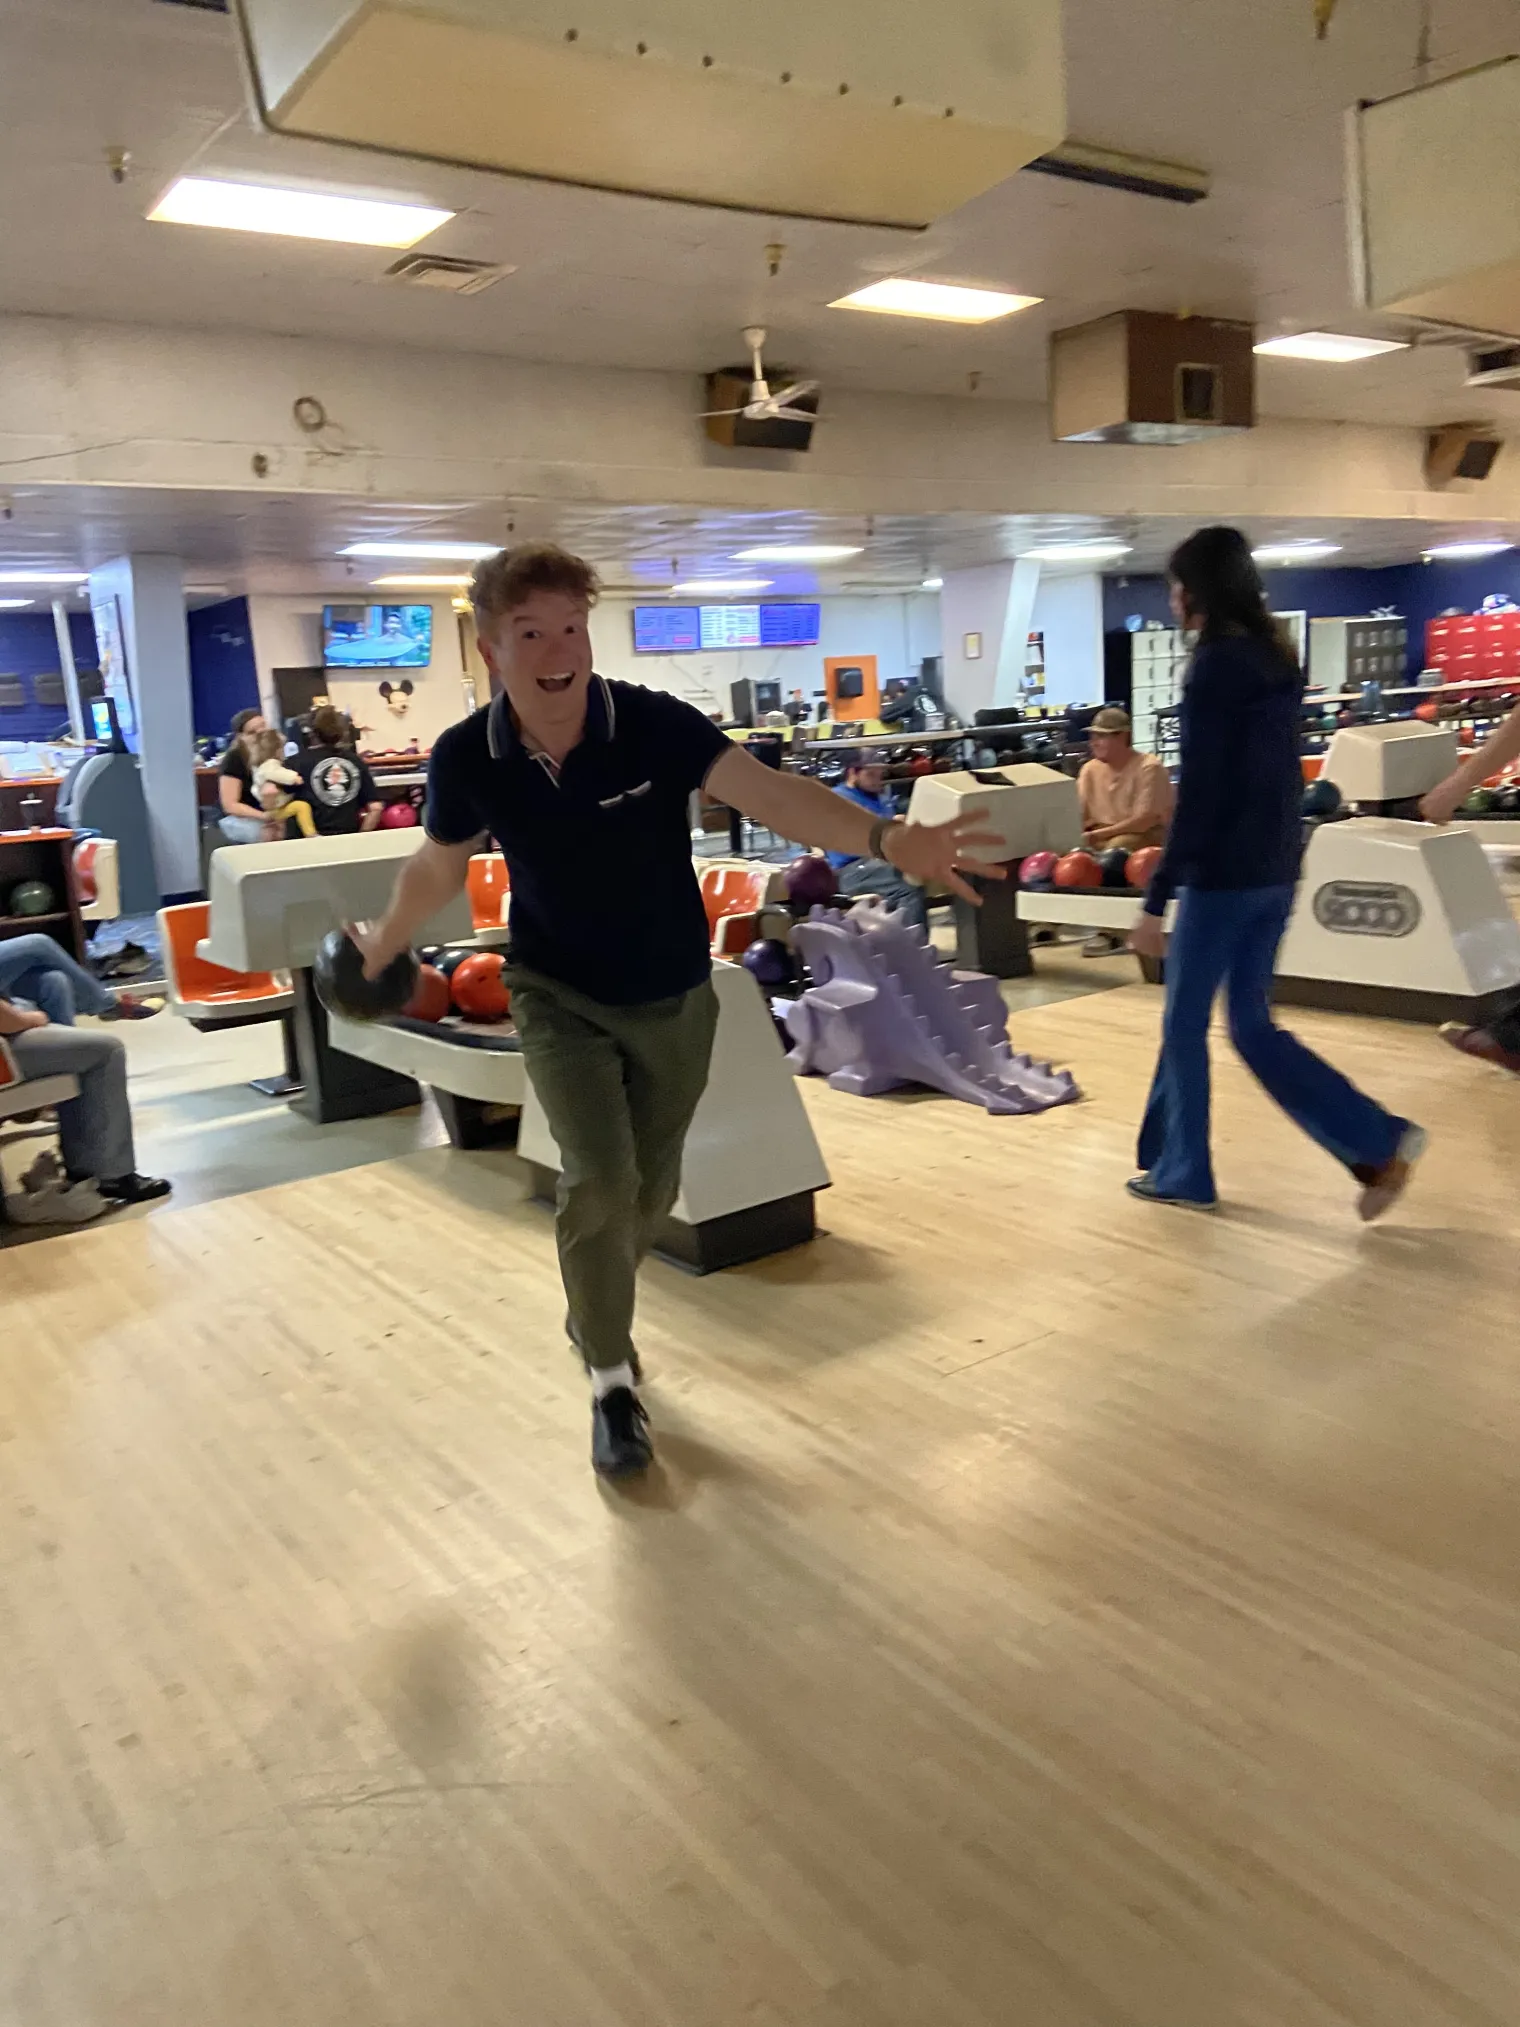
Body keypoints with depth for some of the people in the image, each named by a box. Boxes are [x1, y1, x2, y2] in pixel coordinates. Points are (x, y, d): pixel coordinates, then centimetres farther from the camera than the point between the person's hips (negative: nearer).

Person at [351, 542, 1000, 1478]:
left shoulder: (654, 724, -22)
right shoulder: (466, 759, -16)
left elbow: (770, 792, -35)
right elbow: (440, 864, 5)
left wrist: (884, 837, -52)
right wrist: (385, 943, 20)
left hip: (675, 1000, 1)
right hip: (562, 998, 0)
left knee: (651, 1189, 15)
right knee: (599, 1181, -17)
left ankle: (594, 1313, 46)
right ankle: (613, 1380, 7)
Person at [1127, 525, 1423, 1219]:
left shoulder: (1214, 667, -15)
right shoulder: (1276, 659, 11)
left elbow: (1197, 796, -19)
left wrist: (1155, 901, -17)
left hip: (1223, 875, -8)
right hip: (1275, 871, 8)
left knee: (1183, 1024, 7)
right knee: (1252, 1024, 14)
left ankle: (1180, 1172, 19)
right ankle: (1379, 1142, 9)